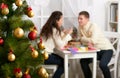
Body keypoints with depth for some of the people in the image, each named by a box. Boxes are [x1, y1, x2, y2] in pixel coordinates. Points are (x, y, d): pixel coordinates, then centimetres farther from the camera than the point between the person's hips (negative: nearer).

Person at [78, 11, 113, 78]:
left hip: (106, 49, -7)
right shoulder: (80, 27, -2)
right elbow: (82, 40, 3)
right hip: (96, 50, 7)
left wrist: (83, 38, -16)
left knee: (102, 64, -29)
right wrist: (87, 41, -19)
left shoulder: (93, 26, -22)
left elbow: (93, 41, -33)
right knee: (83, 61, -5)